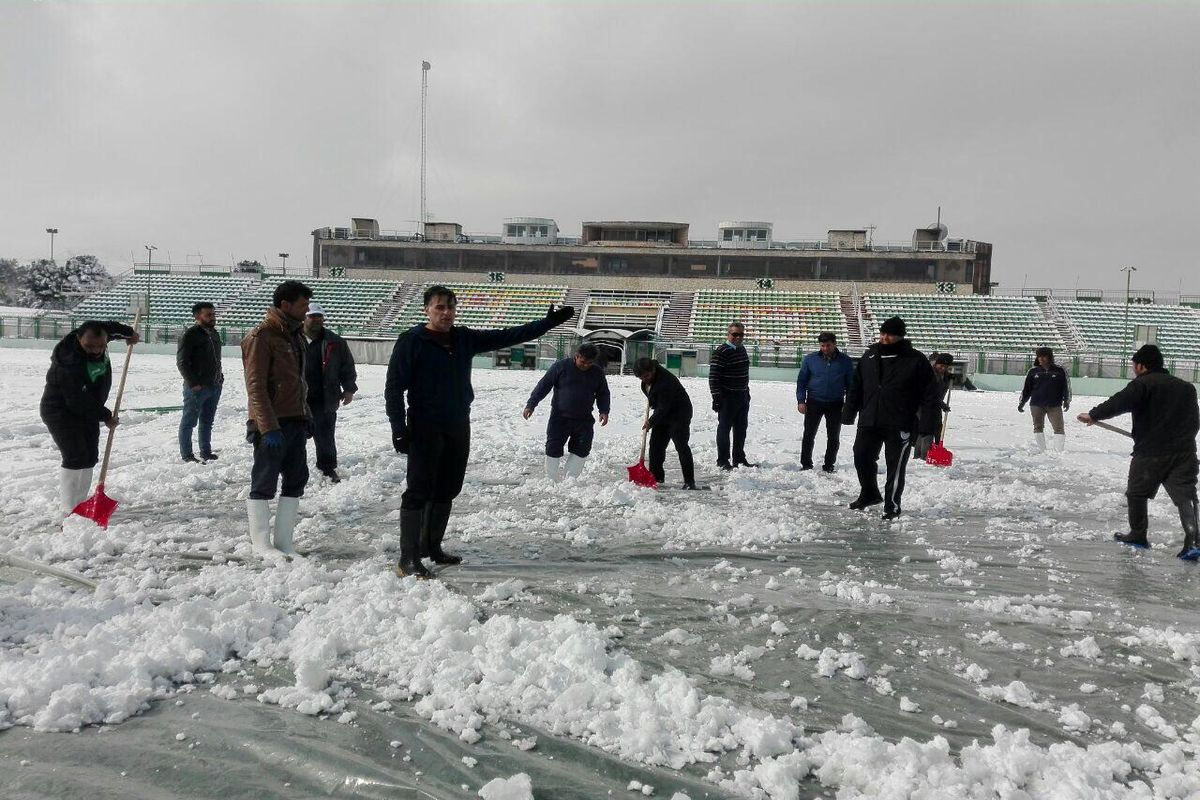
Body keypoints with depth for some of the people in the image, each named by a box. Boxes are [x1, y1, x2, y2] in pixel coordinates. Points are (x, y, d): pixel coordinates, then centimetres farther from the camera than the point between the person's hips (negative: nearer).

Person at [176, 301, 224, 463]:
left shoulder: (214, 333, 14)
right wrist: (193, 383, -18)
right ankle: (186, 455, 8)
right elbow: (181, 362, -13)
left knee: (207, 421, 16)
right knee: (189, 421, 1)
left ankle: (206, 452, 26)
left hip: (215, 386, 8)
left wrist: (219, 376, 13)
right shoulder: (190, 335, -11)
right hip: (197, 387, -8)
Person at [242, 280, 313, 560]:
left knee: (296, 481, 10)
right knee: (264, 484, 2)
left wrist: (306, 415, 18)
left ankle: (283, 541, 19)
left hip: (296, 422, 9)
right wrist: (268, 427, -22)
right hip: (273, 425, -9)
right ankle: (261, 544, 12)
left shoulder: (295, 335, 15)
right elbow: (255, 387, -17)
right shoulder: (261, 337, -12)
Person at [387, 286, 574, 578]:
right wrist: (399, 430, -16)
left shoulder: (465, 338, 8)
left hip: (458, 427, 6)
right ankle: (408, 559, -4)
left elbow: (507, 336, 10)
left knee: (447, 490, 13)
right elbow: (394, 387, -9)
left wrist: (548, 322, 6)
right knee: (419, 492, -8)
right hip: (424, 429, -6)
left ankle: (431, 546, 27)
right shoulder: (411, 341, -8)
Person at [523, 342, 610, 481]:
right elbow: (544, 385, -6)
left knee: (582, 449, -2)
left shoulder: (597, 372, 1)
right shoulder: (561, 366, -9)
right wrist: (531, 405, -9)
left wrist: (604, 411, -4)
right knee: (553, 448, -2)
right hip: (560, 417, -2)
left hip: (584, 419, 2)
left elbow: (603, 394, 12)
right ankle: (552, 479, 11)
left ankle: (570, 478, 8)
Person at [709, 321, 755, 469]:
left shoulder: (742, 350, 12)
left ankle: (739, 458, 26)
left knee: (741, 429, 14)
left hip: (742, 397, 8)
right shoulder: (721, 352, -13)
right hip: (727, 397, -8)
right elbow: (713, 376, -17)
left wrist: (747, 391, 21)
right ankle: (723, 460, 8)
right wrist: (716, 396, -20)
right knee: (724, 428, 0)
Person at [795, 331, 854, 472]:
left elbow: (850, 383, 6)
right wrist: (801, 401, -5)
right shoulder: (810, 359, -2)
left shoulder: (845, 361, -1)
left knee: (834, 437, 7)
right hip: (814, 402, -1)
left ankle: (829, 464, 19)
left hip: (836, 404, 1)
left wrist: (848, 404, 1)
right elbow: (801, 381, 2)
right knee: (809, 434, 2)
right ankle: (806, 463, 13)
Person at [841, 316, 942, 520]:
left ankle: (892, 506, 15)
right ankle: (869, 494, 32)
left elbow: (930, 394, -6)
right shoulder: (869, 356, 8)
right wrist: (848, 414, 10)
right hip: (869, 422, 5)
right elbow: (856, 387, 14)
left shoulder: (916, 360, -5)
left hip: (900, 426, -4)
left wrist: (927, 425, -13)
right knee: (862, 458, 9)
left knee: (895, 467, 1)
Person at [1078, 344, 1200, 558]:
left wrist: (1093, 415, -14)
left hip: (1150, 452, -5)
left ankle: (1138, 535, 23)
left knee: (1136, 492, 12)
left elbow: (1119, 402, -20)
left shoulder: (1143, 384, -8)